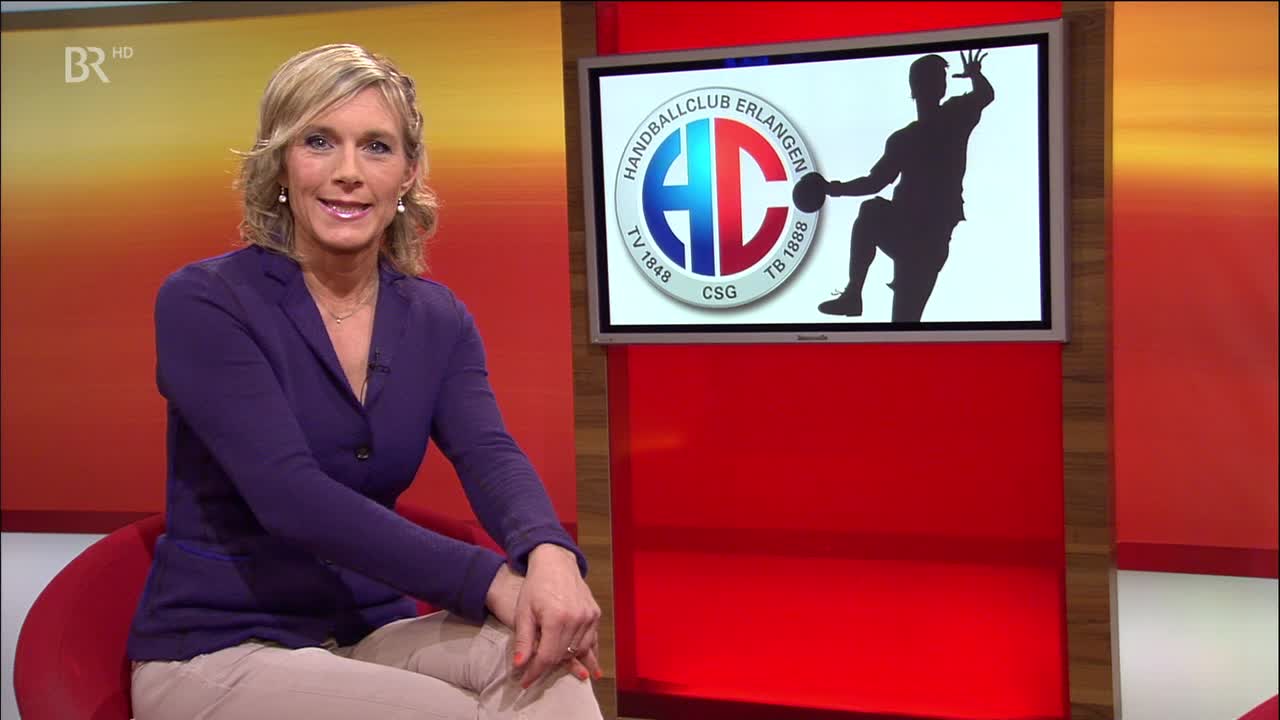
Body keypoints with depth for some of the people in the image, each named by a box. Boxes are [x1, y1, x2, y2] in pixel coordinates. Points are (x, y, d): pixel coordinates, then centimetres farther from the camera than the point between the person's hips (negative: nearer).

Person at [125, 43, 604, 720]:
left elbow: (490, 456, -13)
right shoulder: (202, 302, -13)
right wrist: (489, 579, -32)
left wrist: (549, 555, -38)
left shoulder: (438, 319, 4)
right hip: (215, 652, -5)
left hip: (370, 634, 5)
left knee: (539, 654, -24)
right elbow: (290, 493, -25)